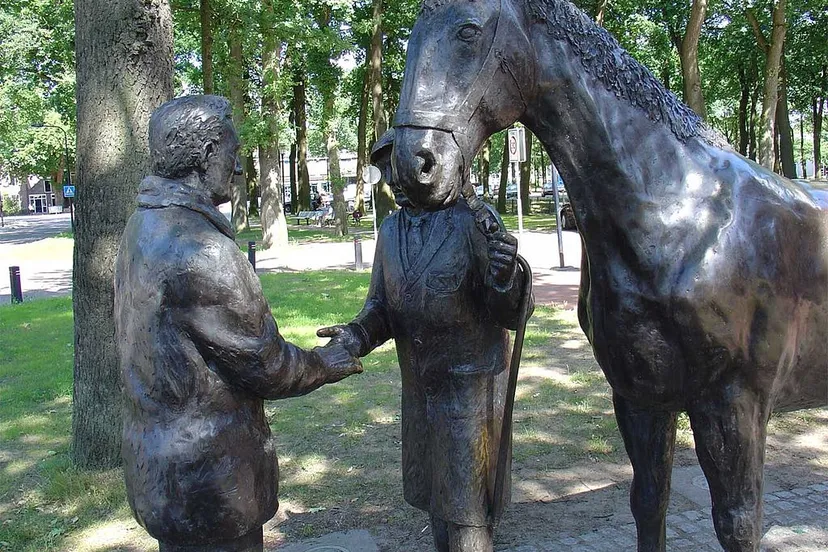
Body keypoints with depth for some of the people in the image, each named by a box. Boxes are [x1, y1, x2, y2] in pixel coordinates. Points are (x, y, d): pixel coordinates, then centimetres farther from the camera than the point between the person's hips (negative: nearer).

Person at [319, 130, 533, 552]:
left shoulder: (475, 220, -15)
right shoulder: (390, 230, 3)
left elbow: (510, 315, -15)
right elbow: (381, 305, 8)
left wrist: (505, 277, -36)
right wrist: (359, 335, -13)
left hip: (471, 385, -6)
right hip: (419, 387, 6)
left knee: (467, 510, 4)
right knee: (435, 498, 22)